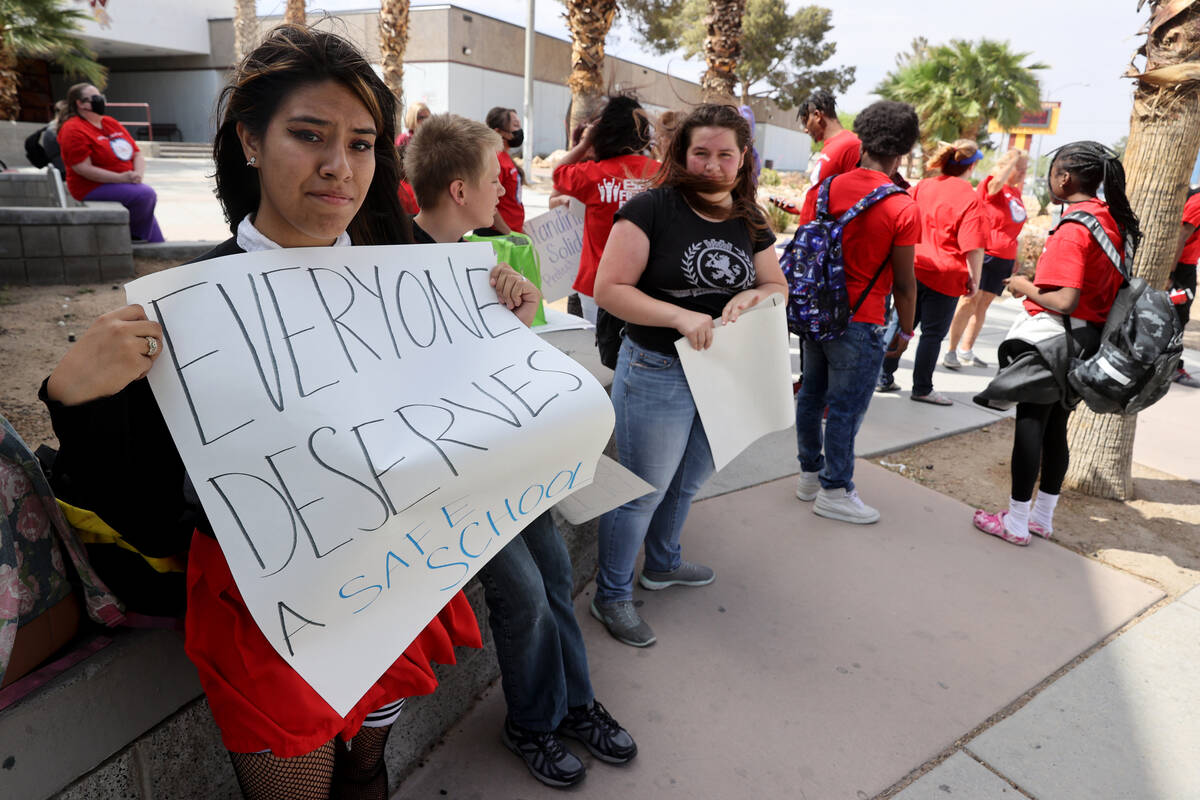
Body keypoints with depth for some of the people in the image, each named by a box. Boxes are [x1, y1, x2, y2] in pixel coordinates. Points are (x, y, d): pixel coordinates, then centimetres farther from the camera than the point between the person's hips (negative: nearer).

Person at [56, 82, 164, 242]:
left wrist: (138, 174, -7)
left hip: (127, 183, 8)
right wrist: (120, 178, -24)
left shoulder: (111, 123, 17)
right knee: (146, 194, -28)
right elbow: (84, 169, -17)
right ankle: (135, 235, -11)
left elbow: (138, 154, 15)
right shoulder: (73, 130, -7)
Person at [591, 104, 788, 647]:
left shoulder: (750, 223, 5)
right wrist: (680, 316, -28)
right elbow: (609, 289, -19)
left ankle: (662, 564, 47)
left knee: (688, 481, 23)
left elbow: (778, 286, 13)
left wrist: (752, 297, -10)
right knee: (643, 490, 3)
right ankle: (611, 596, 23)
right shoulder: (652, 209, -14)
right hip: (657, 372, -7)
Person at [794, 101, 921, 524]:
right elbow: (904, 282, -9)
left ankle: (810, 474, 32)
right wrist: (905, 331, 5)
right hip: (860, 323, -6)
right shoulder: (903, 209, -14)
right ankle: (834, 492, 19)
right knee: (846, 408, 6)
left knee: (811, 394, 17)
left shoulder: (824, 188, -1)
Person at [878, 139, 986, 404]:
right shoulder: (970, 197, -12)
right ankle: (922, 389, 15)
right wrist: (975, 278, -5)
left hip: (912, 270, 5)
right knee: (933, 333, 6)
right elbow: (973, 246, -16)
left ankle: (885, 378, 21)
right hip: (945, 277, -5)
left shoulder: (922, 187, 3)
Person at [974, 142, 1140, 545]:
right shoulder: (1114, 221, 8)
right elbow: (1105, 284, 16)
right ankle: (1043, 517, 27)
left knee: (1030, 423, 0)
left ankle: (1016, 523, 8)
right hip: (1088, 340, 9)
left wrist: (1026, 287, -8)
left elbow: (1065, 301, -25)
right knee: (1056, 427, 16)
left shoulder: (1072, 229, -19)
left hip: (1051, 340, -9)